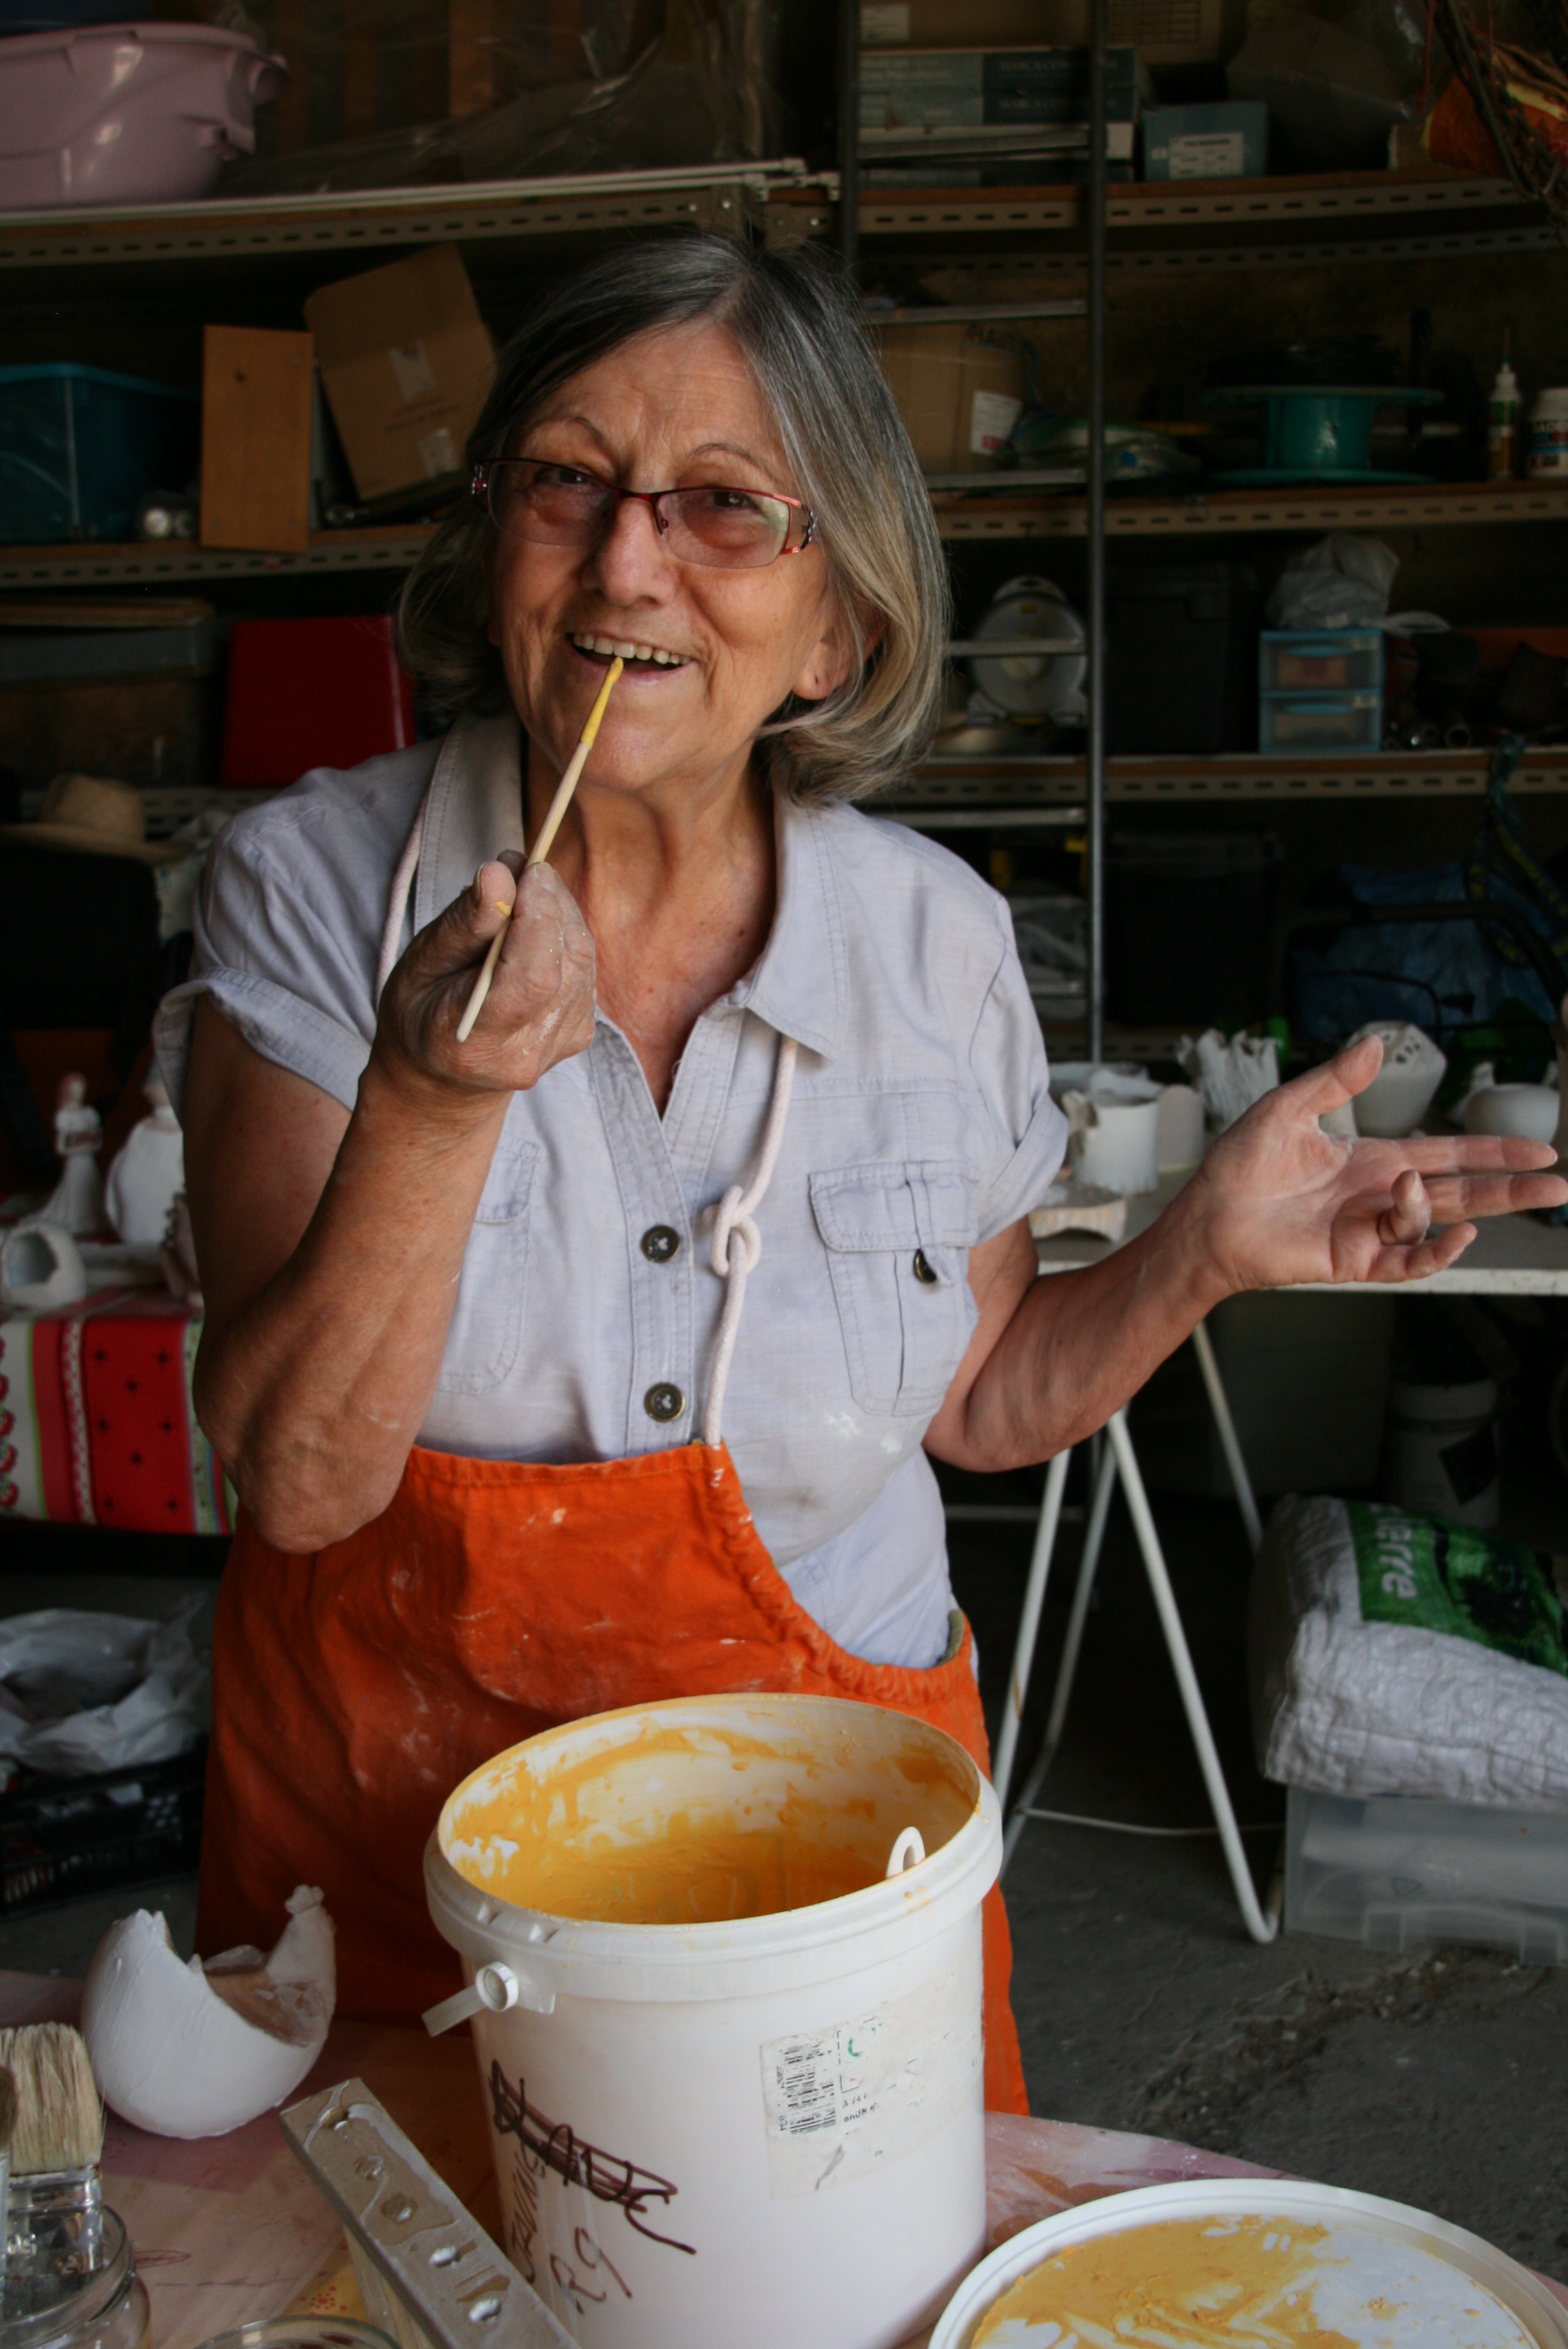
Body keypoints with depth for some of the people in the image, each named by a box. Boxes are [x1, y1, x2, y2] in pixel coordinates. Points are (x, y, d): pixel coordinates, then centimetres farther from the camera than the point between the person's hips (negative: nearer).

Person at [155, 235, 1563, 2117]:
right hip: (392, 1804, 0)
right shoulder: (311, 888, -14)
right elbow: (297, 1480, -19)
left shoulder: (935, 941, -9)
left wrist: (1202, 1252, -12)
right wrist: (434, 1104, -33)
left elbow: (978, 1400, 3)